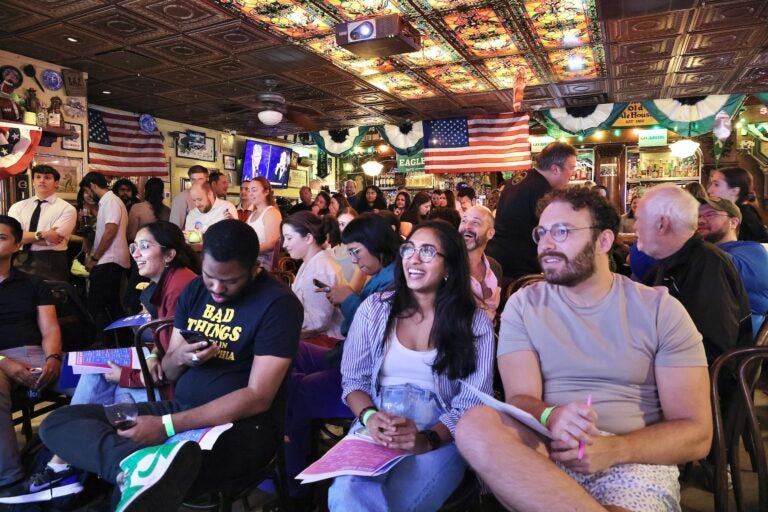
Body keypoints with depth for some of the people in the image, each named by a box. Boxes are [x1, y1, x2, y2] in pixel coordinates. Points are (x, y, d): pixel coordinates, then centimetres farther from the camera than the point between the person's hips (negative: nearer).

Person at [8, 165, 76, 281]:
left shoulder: (67, 209, -4)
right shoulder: (18, 206, 9)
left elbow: (50, 240, -14)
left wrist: (23, 235, -4)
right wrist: (41, 235, -17)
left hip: (51, 264, -3)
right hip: (21, 262, 4)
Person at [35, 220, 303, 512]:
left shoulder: (278, 303, -13)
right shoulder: (194, 290, 7)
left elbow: (258, 397, -19)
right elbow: (168, 373, 15)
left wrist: (168, 425, -24)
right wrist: (179, 358, -11)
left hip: (242, 425, -8)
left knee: (134, 487, -39)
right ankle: (138, 463, -39)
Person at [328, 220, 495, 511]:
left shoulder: (475, 324, -1)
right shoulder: (375, 308, 5)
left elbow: (472, 404, -5)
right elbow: (353, 379, 7)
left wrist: (427, 440, -22)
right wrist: (369, 416, -15)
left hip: (441, 439, -1)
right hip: (375, 431, 2)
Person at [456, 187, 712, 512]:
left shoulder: (661, 309, 1)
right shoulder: (523, 305, 4)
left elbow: (696, 433, -2)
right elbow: (520, 399, -6)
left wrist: (613, 449, -20)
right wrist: (551, 417, -30)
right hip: (547, 451, 4)